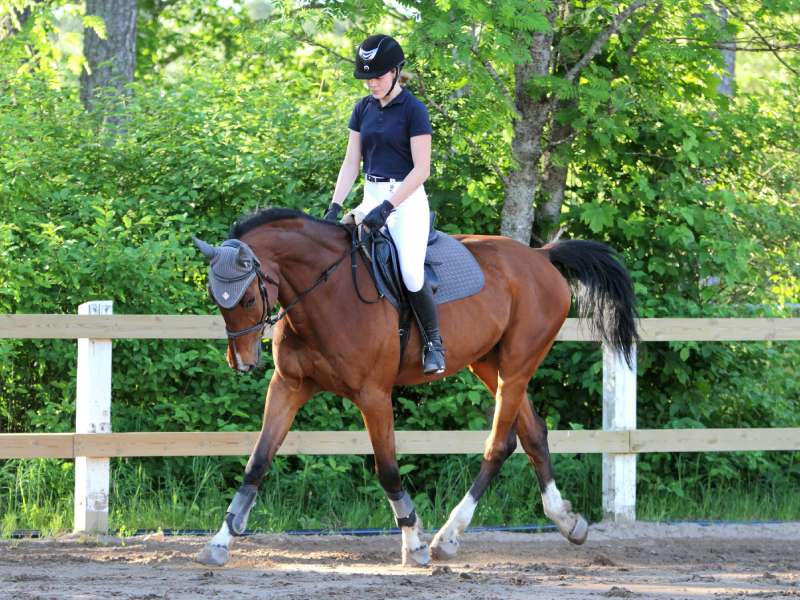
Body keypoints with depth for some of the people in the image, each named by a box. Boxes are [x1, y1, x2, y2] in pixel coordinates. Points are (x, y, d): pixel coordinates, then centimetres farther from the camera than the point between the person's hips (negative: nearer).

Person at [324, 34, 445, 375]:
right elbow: (351, 162, 9)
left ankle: (434, 343, 1)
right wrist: (335, 206, -5)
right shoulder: (363, 109, 9)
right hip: (371, 195, 6)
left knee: (412, 275, -19)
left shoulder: (413, 110, -9)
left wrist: (387, 207, -21)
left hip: (407, 197, -6)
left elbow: (421, 169, -13)